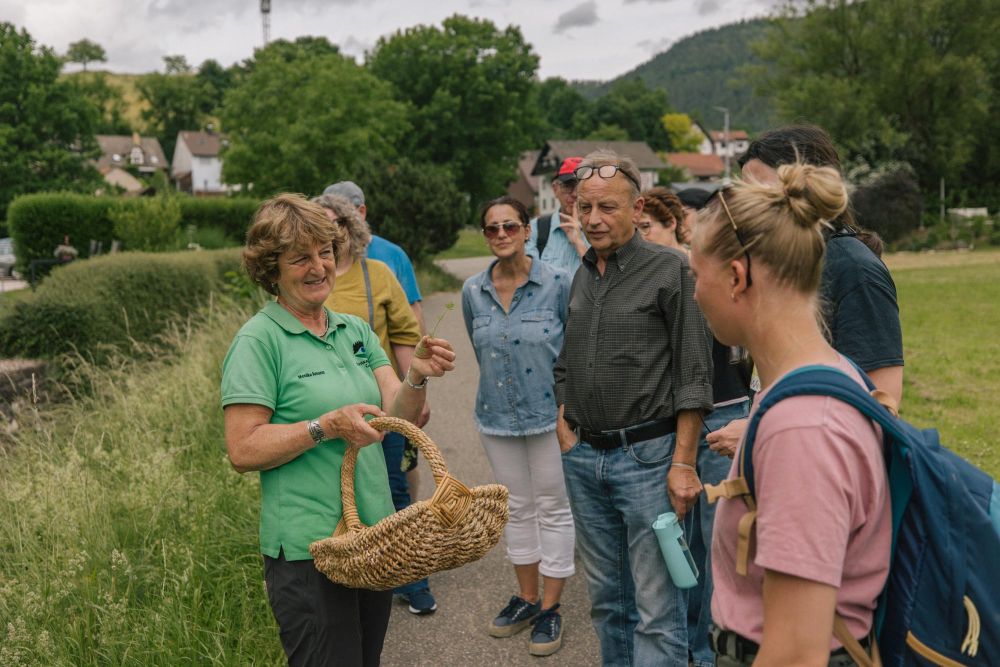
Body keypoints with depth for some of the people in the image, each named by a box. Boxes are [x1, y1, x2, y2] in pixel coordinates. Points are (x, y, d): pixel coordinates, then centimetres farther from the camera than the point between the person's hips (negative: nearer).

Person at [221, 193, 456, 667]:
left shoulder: (356, 330, 9)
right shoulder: (259, 340, -10)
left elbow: (399, 416, 1)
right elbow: (243, 450, -14)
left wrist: (417, 378, -18)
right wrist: (327, 427, -22)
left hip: (375, 535, 7)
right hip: (308, 548, -6)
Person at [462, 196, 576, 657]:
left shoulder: (557, 283, -11)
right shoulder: (473, 291, 0)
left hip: (548, 413, -4)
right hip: (497, 417, 4)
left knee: (553, 509, 6)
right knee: (517, 508, 16)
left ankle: (550, 607, 19)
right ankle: (526, 597, 31)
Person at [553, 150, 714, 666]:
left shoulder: (669, 269, -7)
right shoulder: (581, 276, 11)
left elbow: (693, 375, -10)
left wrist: (683, 463, -14)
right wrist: (565, 426, 9)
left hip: (647, 454, -6)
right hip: (583, 457, 6)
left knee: (656, 609, -2)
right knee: (607, 597, 16)